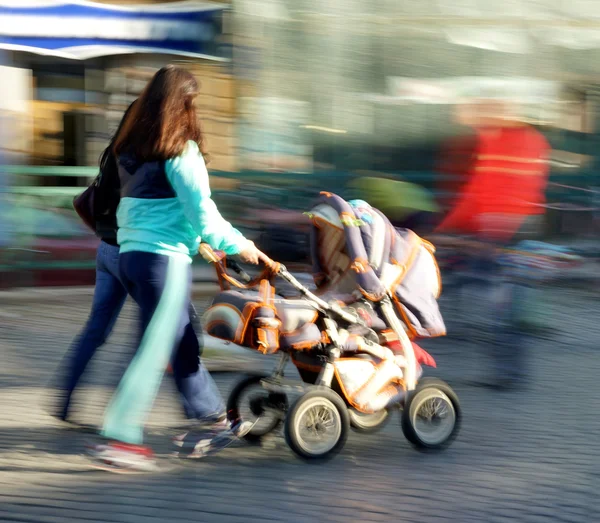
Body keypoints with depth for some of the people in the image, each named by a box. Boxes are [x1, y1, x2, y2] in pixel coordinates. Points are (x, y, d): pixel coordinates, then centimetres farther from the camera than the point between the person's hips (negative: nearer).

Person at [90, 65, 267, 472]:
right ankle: (119, 439, -5)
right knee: (155, 349, -4)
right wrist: (238, 244, 3)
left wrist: (200, 242, 23)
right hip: (165, 258, -8)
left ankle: (215, 417, 29)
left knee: (183, 340, 18)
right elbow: (201, 210, -12)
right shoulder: (180, 151, -12)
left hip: (130, 252, 8)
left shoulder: (131, 149, 11)